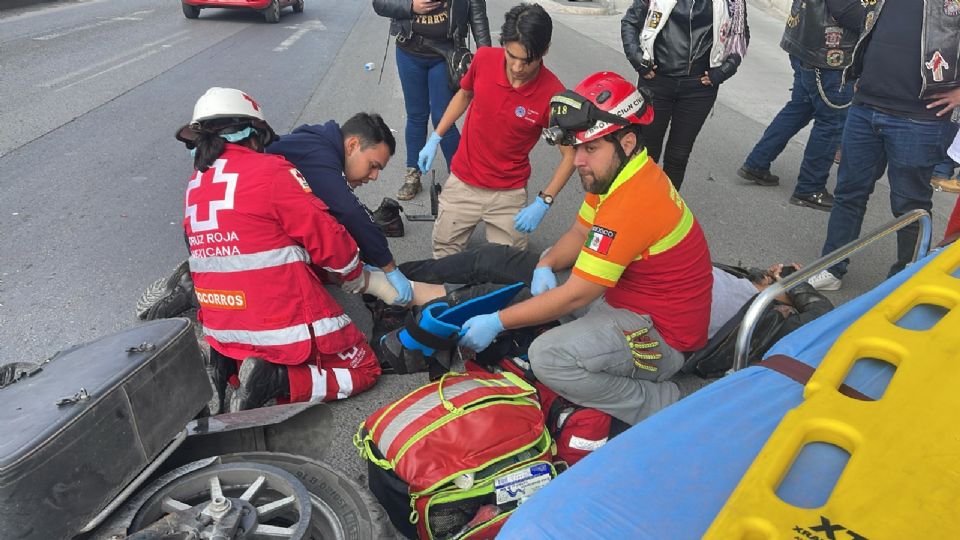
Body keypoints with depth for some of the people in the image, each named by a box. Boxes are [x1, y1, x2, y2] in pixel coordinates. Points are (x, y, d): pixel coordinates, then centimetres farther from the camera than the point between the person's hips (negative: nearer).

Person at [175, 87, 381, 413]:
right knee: (364, 369, 11)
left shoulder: (193, 186, 8)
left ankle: (226, 365, 5)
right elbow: (329, 239, -13)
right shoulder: (270, 170, -14)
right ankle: (275, 380, -10)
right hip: (286, 326, -7)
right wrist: (354, 276, 8)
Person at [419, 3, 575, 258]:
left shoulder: (552, 93, -21)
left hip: (509, 194, -2)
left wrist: (543, 202, -19)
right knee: (443, 252, 12)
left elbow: (570, 154, -12)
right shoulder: (484, 59, -13)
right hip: (462, 183, 2)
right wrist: (434, 139, 8)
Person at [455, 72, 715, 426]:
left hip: (662, 339, -10)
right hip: (630, 300, 10)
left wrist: (497, 322, -21)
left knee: (547, 358, -26)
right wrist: (545, 266, -10)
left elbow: (575, 295, -27)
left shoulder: (632, 205, -30)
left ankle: (660, 405, -8)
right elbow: (580, 233, 11)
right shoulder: (617, 174, 0)